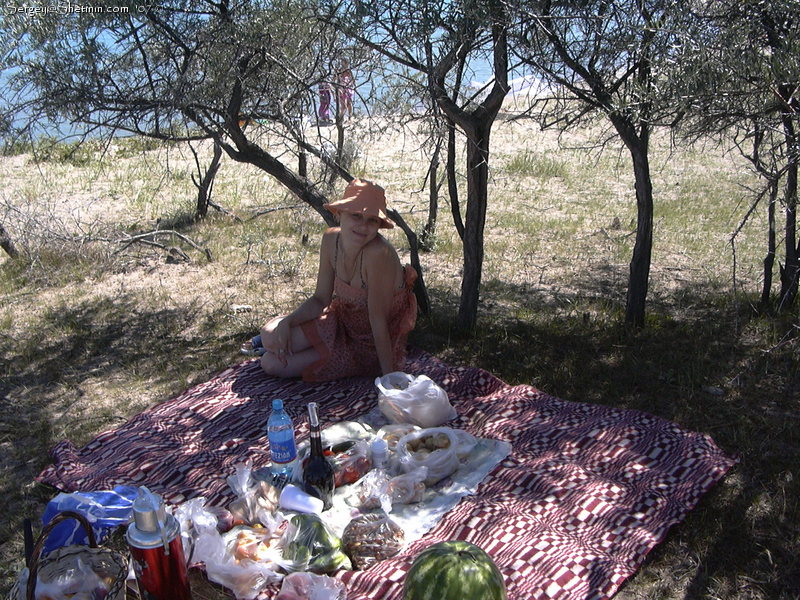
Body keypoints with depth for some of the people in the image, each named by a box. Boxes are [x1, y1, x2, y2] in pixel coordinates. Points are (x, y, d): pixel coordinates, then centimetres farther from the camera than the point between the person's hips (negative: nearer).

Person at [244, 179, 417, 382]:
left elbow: (378, 319, -28)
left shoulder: (378, 253, -33)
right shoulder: (331, 239, -12)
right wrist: (287, 322, -16)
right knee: (270, 336, -7)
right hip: (342, 322, 6)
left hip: (371, 345, -6)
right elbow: (320, 299, -2)